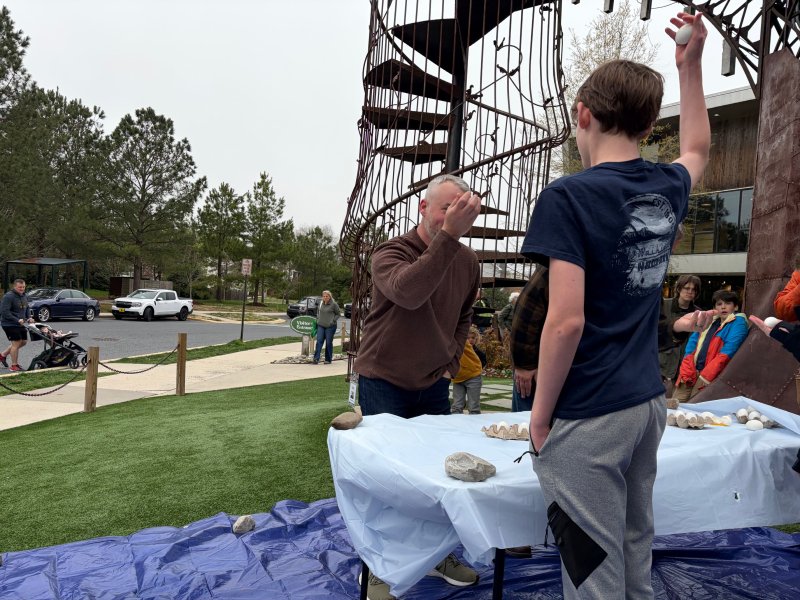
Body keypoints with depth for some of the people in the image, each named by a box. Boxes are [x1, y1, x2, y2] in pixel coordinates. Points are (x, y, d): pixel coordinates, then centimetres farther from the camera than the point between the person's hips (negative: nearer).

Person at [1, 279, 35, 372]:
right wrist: (17, 320, -27)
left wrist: (29, 317, 2)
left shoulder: (24, 296, 9)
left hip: (20, 324, 9)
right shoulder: (8, 296, -17)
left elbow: (27, 308, 21)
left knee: (23, 341, 14)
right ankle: (14, 365, 3)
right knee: (16, 343, -8)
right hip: (9, 324, -9)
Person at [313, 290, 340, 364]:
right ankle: (316, 358, -6)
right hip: (320, 325, 4)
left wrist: (333, 320, -8)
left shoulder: (334, 304, -6)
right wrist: (318, 318, 11)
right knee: (319, 341, -4)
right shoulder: (320, 303, 8)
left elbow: (338, 313, 1)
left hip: (330, 326, -4)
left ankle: (328, 359, 11)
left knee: (329, 342, 2)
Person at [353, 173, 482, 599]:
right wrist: (448, 234, -45)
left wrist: (451, 362, 6)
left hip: (434, 384, 5)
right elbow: (408, 292, -41)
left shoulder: (468, 262, 1)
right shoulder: (390, 252, -18)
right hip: (384, 382, -5)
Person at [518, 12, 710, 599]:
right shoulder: (667, 189, 5)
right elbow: (697, 148, 30)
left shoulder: (569, 197, -15)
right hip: (649, 404, 7)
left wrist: (541, 413, -9)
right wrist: (691, 64, 31)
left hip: (588, 418, -7)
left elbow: (567, 321, -21)